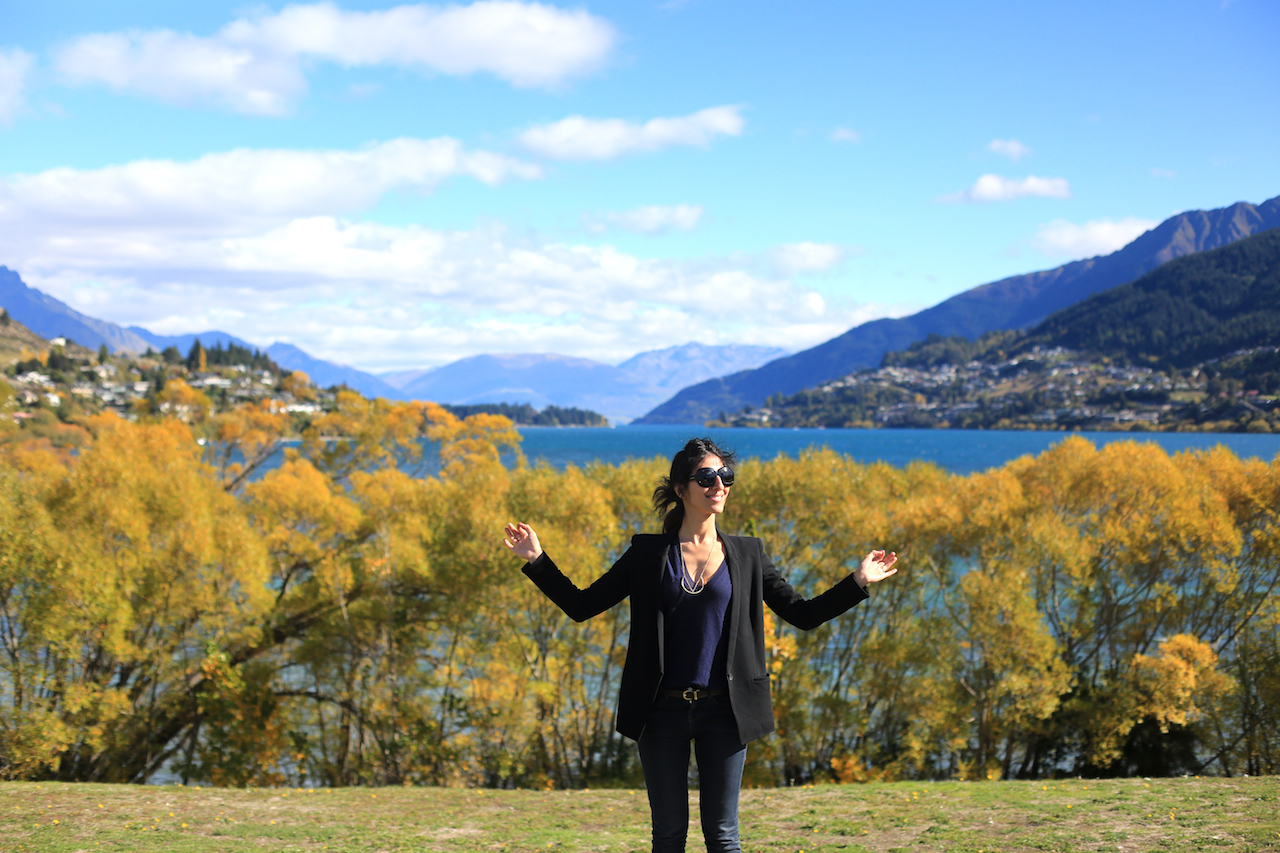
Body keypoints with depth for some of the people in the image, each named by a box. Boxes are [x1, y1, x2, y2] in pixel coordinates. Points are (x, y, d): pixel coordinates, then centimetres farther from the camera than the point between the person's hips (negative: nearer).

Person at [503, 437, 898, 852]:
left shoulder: (747, 555, 7)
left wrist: (858, 582, -1)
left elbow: (804, 614, 8)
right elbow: (582, 605, 5)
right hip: (663, 711, 0)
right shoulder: (648, 554, 3)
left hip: (723, 712, 0)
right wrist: (537, 560, -4)